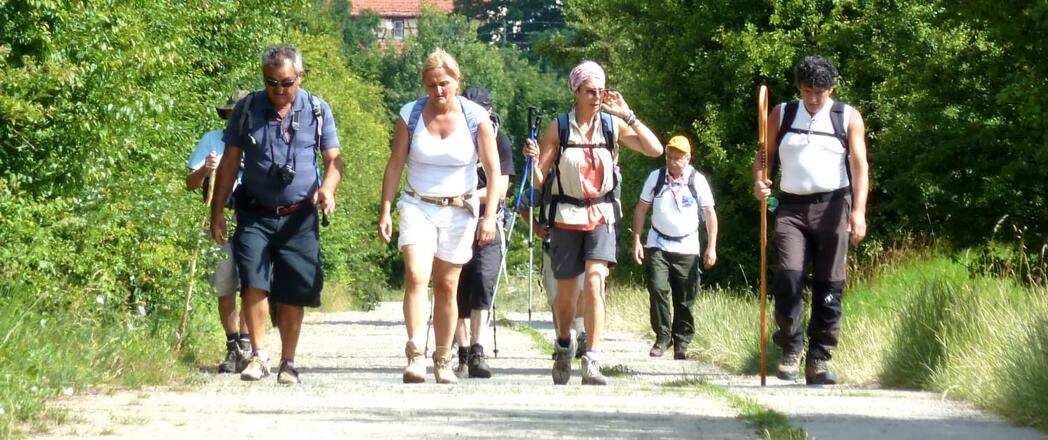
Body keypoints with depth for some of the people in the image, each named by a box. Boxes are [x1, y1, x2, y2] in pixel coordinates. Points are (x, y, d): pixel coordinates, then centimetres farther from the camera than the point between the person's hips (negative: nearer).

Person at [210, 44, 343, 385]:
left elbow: (333, 159, 6)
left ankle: (288, 363, 14)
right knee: (254, 282, -16)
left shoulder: (317, 110, 3)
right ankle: (259, 355, -5)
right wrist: (217, 212, 5)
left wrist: (327, 188, -16)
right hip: (255, 214, 0)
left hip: (299, 217, 0)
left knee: (293, 293, 2)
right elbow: (230, 162, 8)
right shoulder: (247, 109, 3)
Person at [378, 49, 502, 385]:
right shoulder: (411, 115, -3)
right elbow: (395, 165, 2)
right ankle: (415, 356, -25)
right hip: (418, 206, 0)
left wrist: (489, 216, -13)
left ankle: (443, 362, 16)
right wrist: (385, 211, -3)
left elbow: (493, 172, -4)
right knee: (416, 277, -19)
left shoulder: (476, 117, -5)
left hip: (459, 210, 0)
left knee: (446, 286, 5)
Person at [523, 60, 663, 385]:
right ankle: (564, 347, 38)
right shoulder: (558, 128, -2)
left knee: (595, 283, -19)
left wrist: (627, 115, -12)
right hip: (566, 215, 0)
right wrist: (533, 159, -23)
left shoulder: (612, 125, 1)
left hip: (601, 215, 0)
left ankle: (592, 363, -21)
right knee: (565, 292, 9)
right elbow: (539, 179, -1)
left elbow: (655, 149, -7)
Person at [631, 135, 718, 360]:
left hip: (687, 248, 0)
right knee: (657, 289, -15)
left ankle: (682, 343, 13)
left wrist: (711, 248, -1)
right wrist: (636, 241, 2)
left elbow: (710, 214, 3)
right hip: (658, 246, 0)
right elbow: (641, 209, 8)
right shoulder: (656, 177, 1)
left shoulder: (697, 181, -2)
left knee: (685, 299, 0)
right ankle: (662, 338, -1)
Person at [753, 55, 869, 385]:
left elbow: (859, 166, -2)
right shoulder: (781, 116, 10)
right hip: (791, 208, 1)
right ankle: (791, 349, -2)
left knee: (829, 286, -1)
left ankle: (819, 360, 4)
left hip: (833, 206, -1)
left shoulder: (848, 118, 5)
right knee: (788, 276, -16)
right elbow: (765, 156, 12)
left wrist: (858, 211, -15)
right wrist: (759, 182, -11)